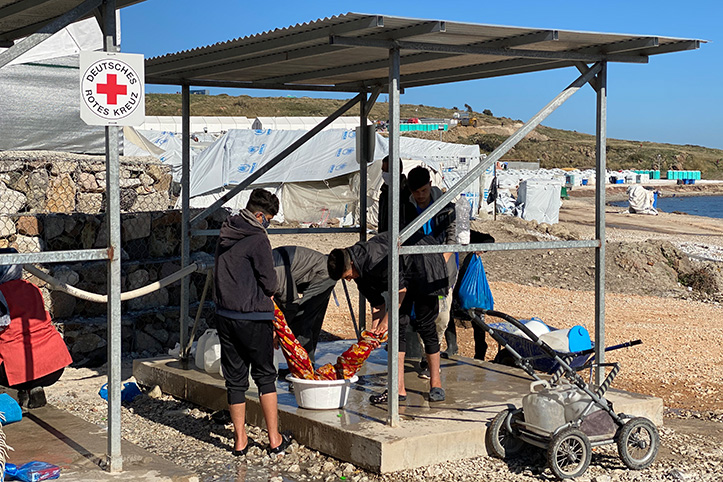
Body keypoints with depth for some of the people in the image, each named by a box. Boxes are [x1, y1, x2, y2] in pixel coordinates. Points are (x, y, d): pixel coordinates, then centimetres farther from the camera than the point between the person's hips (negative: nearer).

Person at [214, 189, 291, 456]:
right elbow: (269, 280, -12)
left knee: (235, 378, 11)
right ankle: (274, 439, 11)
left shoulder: (225, 234, 8)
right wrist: (268, 293, 12)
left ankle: (240, 440, 15)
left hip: (225, 315, 6)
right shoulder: (257, 238, -14)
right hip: (254, 317, -6)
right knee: (265, 376, 6)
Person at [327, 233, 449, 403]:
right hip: (404, 275, 8)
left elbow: (400, 288, -26)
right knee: (397, 326, -2)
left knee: (424, 325, -8)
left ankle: (436, 383, 4)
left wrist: (387, 318, -19)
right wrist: (375, 329, -7)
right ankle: (399, 389, -4)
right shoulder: (360, 271, -6)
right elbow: (377, 302, 2)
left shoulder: (374, 258, -34)